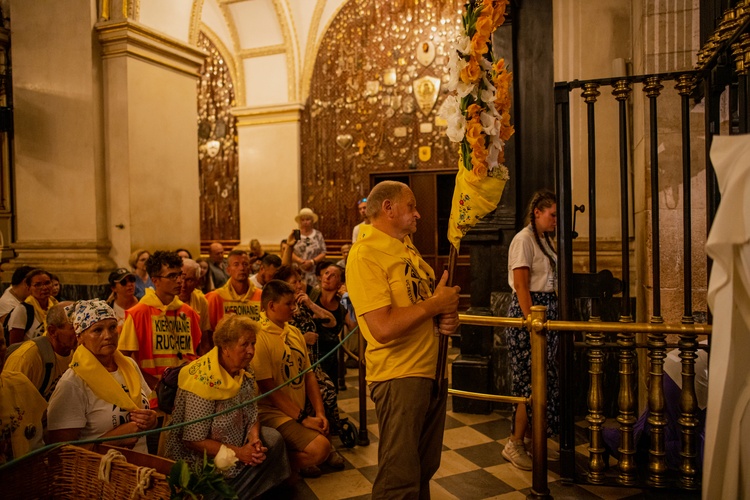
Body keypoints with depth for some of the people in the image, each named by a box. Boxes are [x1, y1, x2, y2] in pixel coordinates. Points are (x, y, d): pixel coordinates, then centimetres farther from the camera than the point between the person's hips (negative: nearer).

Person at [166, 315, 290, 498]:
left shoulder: (244, 375, -1)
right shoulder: (204, 380, -26)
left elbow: (253, 417, 6)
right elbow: (193, 441, -25)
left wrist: (255, 440, -16)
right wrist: (239, 452, -23)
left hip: (235, 446, 7)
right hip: (201, 464, -7)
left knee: (272, 439, -9)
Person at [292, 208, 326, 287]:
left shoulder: (318, 235, 10)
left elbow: (323, 253, 4)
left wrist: (312, 261, -10)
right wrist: (301, 262, -12)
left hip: (314, 273, 1)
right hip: (297, 272, 0)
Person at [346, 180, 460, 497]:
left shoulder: (407, 247, 12)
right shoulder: (365, 254, -17)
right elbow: (383, 328, -26)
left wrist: (447, 316, 0)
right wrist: (435, 304, -16)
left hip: (433, 369, 9)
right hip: (399, 376, -9)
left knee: (425, 468, 20)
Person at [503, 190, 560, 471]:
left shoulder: (544, 240, 17)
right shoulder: (523, 240, -11)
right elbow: (521, 285, -18)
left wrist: (551, 319, 13)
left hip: (548, 310, 9)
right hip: (529, 309, -9)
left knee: (545, 379, 11)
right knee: (532, 380, -7)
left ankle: (531, 439, 21)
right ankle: (514, 445, 3)